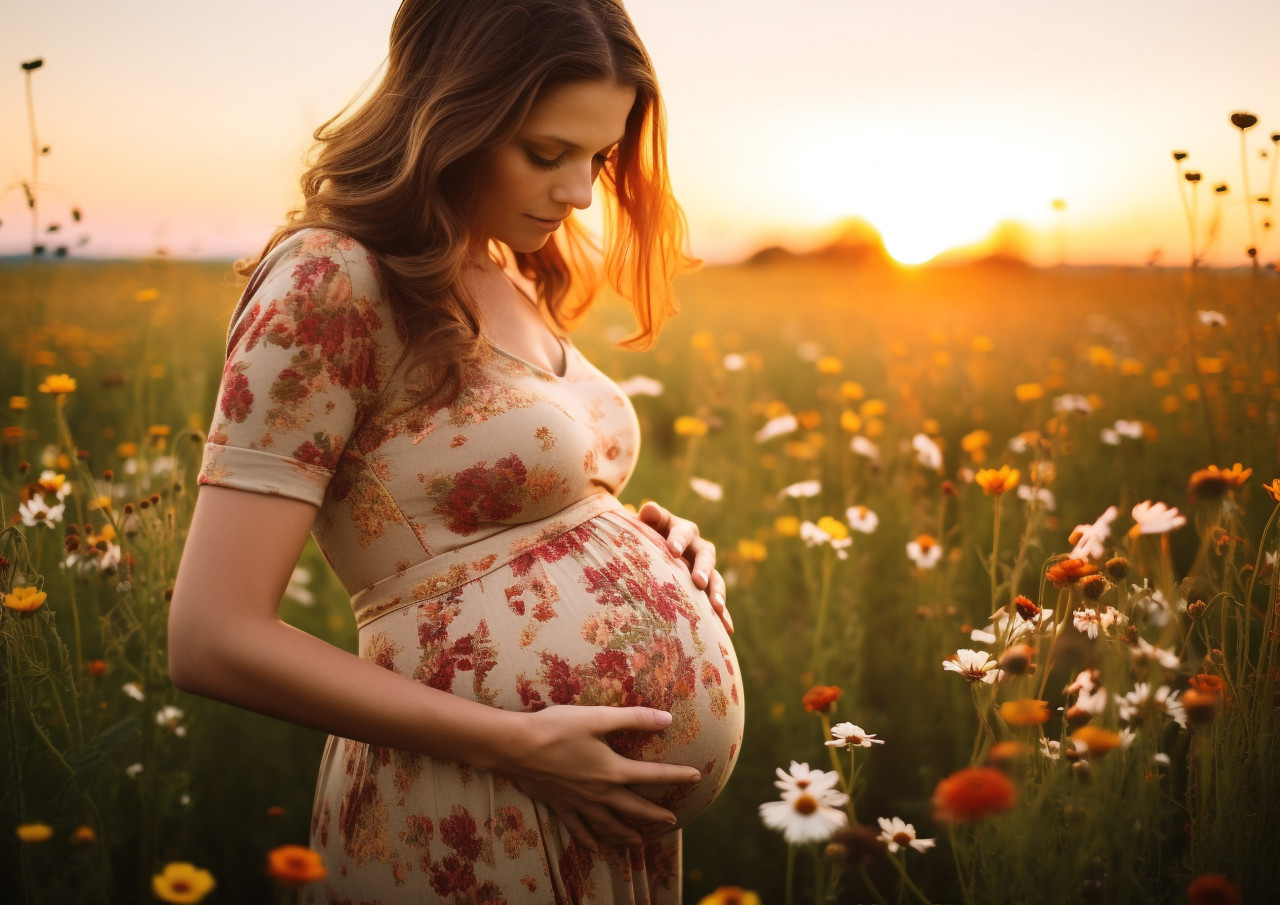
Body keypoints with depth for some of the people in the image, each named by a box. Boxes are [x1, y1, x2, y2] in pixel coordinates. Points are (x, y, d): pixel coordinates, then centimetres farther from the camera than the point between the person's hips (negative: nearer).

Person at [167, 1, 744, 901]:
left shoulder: (513, 281, 8)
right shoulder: (331, 286, -16)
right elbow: (214, 639, -19)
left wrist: (650, 540, 1)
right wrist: (523, 743, -20)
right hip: (478, 830, -8)